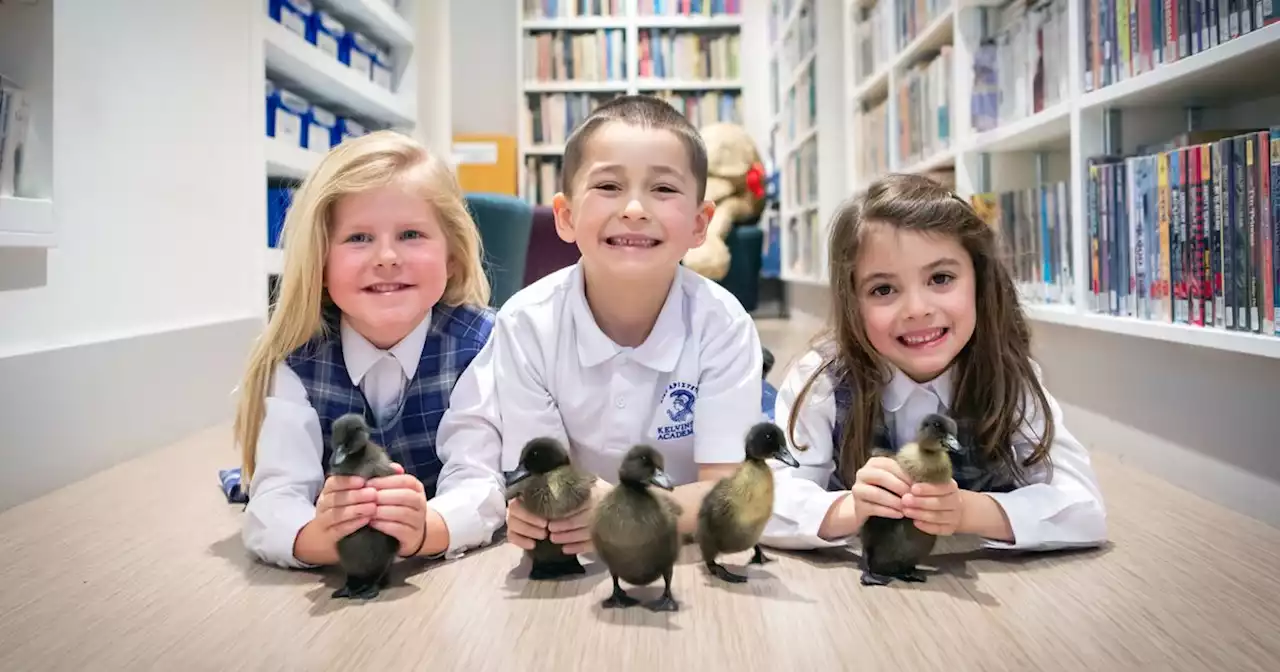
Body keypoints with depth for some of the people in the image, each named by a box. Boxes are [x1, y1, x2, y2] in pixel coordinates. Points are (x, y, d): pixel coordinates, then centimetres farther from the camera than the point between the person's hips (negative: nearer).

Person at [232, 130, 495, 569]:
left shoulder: (480, 343, -16)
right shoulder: (296, 357, -13)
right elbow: (274, 497, -24)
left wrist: (425, 529, -48)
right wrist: (317, 536, -48)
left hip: (456, 576, 0)